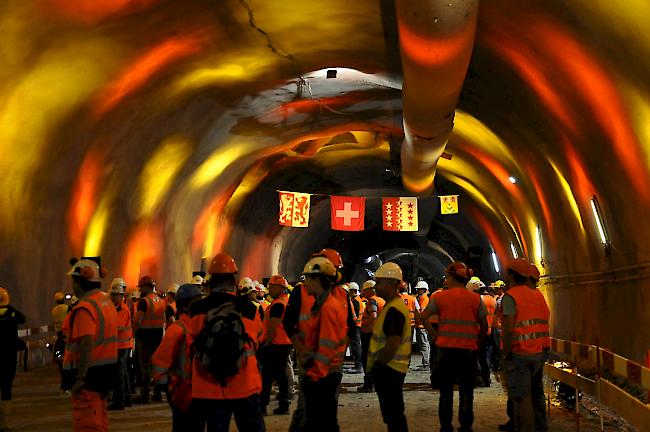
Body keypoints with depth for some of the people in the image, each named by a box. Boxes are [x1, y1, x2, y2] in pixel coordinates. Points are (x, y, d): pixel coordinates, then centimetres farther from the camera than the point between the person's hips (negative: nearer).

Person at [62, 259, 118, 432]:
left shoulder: (84, 308, -19)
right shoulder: (107, 301, 11)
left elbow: (87, 344, -27)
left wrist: (80, 377, -25)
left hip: (89, 371, -9)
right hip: (106, 367, 9)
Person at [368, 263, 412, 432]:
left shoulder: (394, 309, -20)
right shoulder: (395, 305, 14)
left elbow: (392, 344, -26)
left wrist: (375, 365, -15)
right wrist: (375, 364, 18)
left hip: (389, 369, -10)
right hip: (391, 368, 10)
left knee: (392, 415, -4)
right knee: (394, 414, 17)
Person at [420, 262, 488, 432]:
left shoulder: (440, 297, -2)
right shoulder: (476, 299, -1)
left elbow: (423, 317, -4)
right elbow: (484, 326, 1)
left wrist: (434, 335, 5)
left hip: (446, 348, 0)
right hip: (469, 349, 0)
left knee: (446, 391, 13)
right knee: (466, 392, 10)